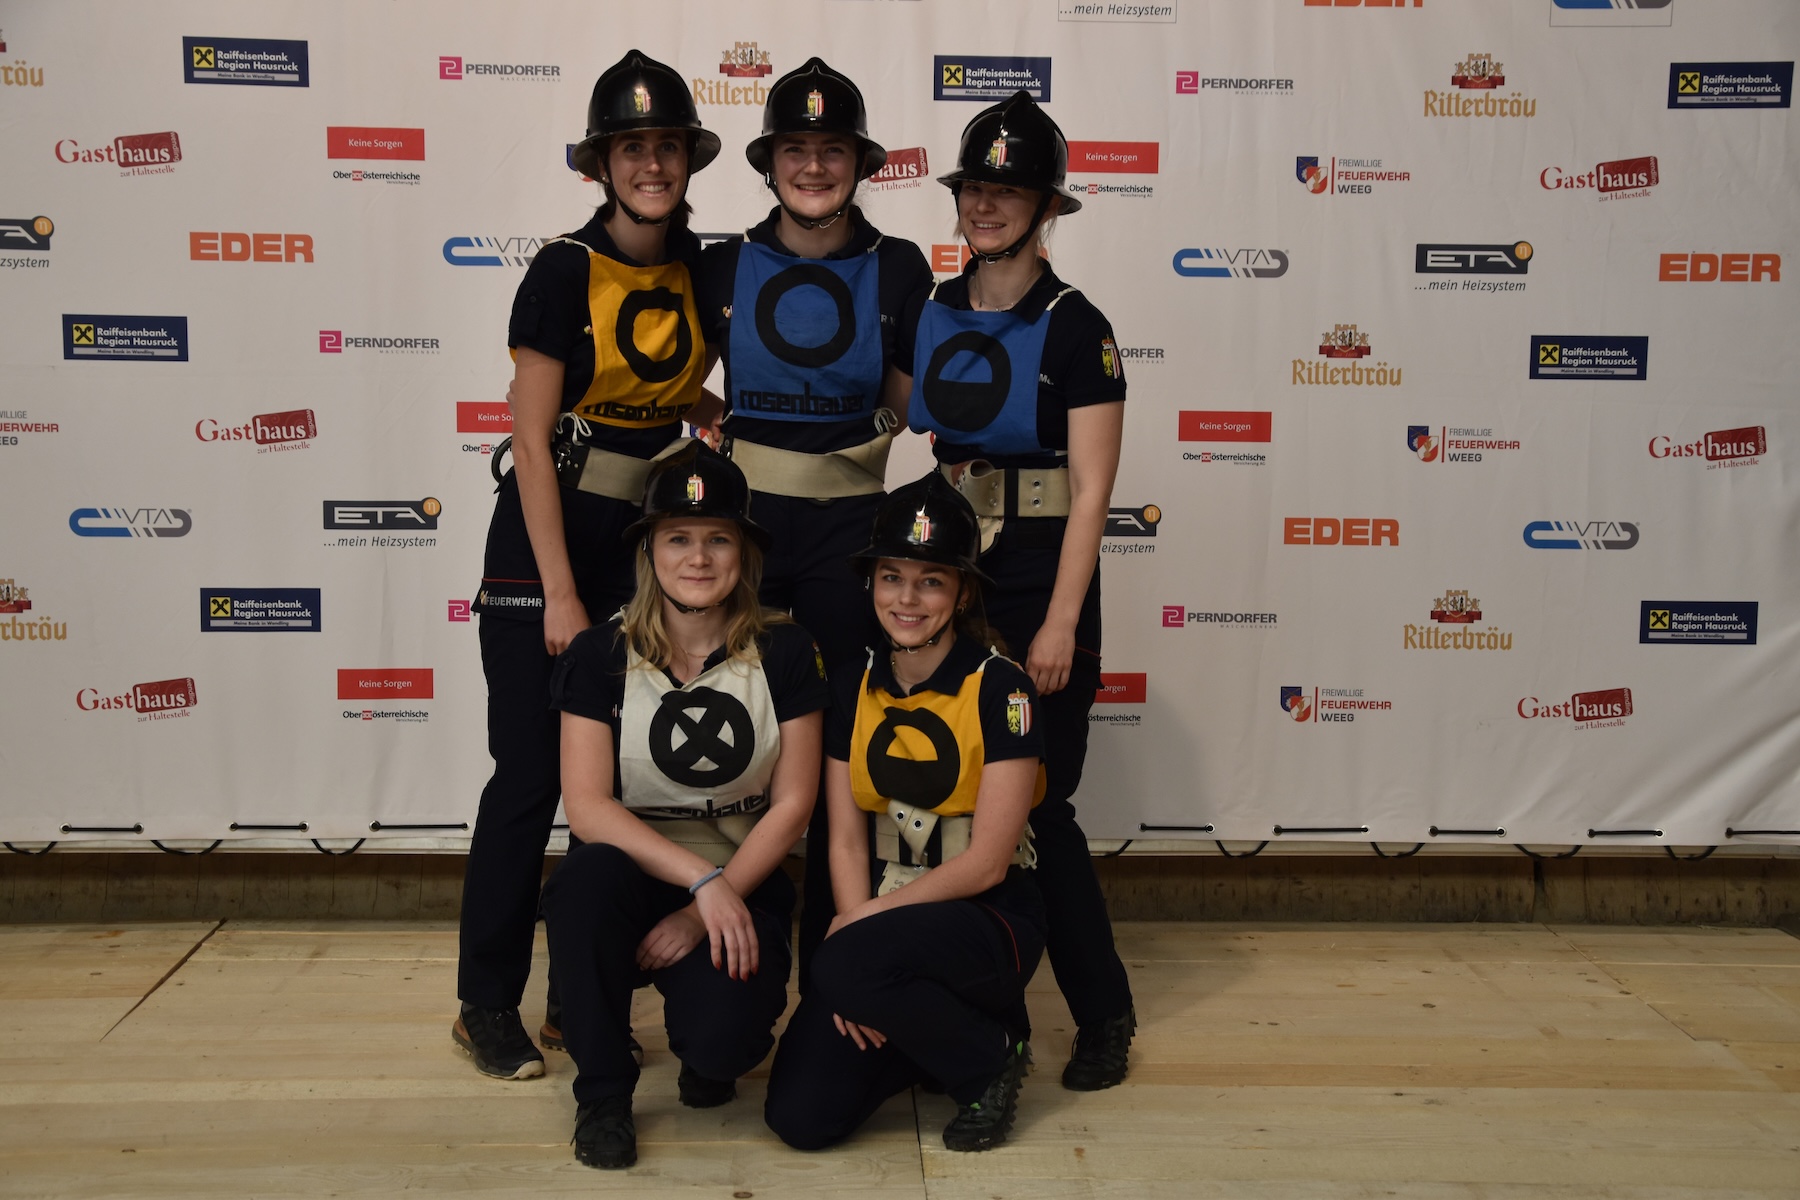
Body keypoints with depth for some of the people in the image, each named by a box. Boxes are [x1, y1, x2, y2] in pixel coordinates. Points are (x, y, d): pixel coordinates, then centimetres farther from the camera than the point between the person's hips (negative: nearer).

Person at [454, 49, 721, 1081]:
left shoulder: (702, 270, 5)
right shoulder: (566, 270, -11)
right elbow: (532, 438, -13)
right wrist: (560, 593, -15)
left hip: (642, 531, 6)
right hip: (547, 532, -5)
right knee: (531, 775, -2)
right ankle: (488, 1006, 13)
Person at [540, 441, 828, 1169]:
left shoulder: (782, 653, -2)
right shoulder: (601, 655, -4)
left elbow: (792, 804, -4)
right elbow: (586, 806, -12)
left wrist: (705, 912, -13)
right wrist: (702, 877, -24)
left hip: (740, 890, 0)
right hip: (631, 878, 1)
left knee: (725, 1039, -28)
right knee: (591, 876, -35)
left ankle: (701, 1045, 15)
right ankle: (602, 1094, -10)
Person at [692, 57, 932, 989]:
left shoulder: (896, 269, 1)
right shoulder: (723, 266, 3)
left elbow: (912, 403, 9)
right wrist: (731, 440, 2)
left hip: (846, 525, 0)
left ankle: (829, 959, 20)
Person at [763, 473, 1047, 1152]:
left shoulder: (999, 689, -10)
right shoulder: (854, 688, 5)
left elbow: (986, 861, -13)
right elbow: (846, 842, 1)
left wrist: (863, 920, -14)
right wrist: (866, 994, -11)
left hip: (987, 919, -5)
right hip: (886, 918, 5)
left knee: (844, 966, -33)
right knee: (800, 1116, -11)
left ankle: (989, 1056, -4)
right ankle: (938, 1022, 16)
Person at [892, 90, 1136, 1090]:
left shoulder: (1076, 329, -5)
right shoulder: (926, 317, 9)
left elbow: (1092, 490, -10)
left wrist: (1060, 623, -17)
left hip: (1039, 584, -5)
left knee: (1037, 803, -3)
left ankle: (1106, 1012, 15)